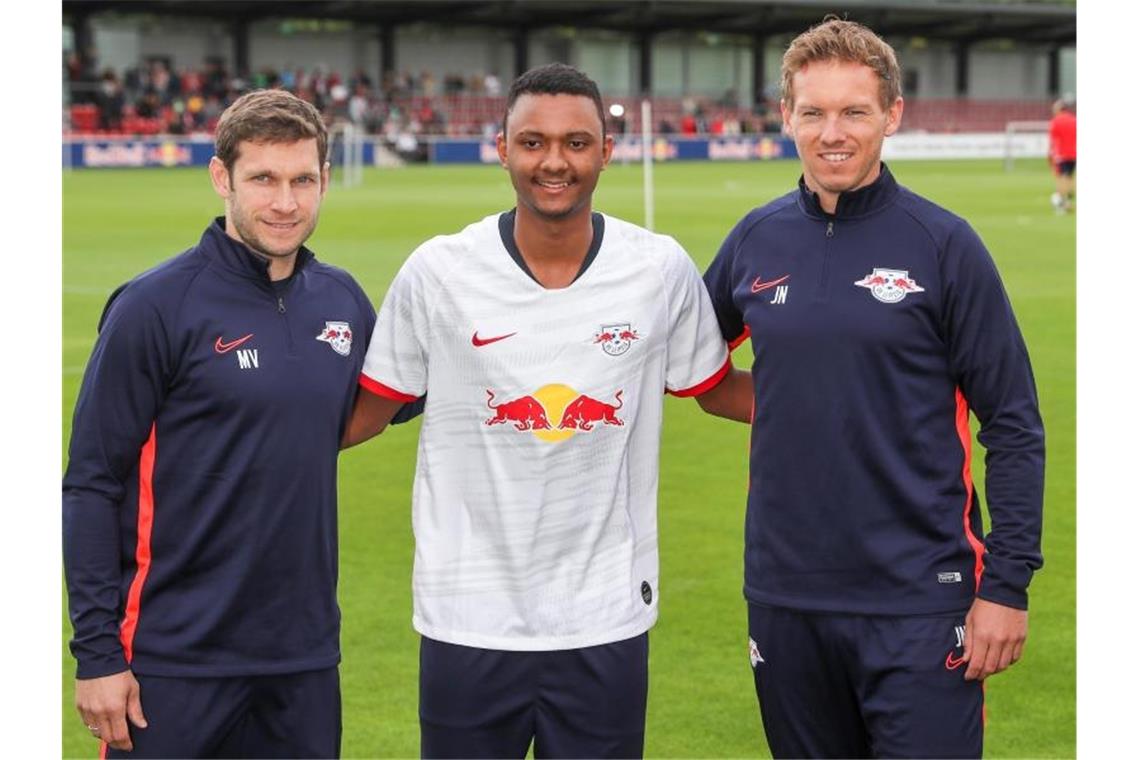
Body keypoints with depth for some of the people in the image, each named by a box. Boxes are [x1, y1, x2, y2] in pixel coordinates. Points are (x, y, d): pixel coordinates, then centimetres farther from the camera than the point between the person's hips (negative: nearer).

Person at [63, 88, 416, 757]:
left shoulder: (343, 301, 6)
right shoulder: (155, 306, -9)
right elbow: (91, 484, -8)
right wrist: (98, 652, -12)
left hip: (305, 657, 5)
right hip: (175, 662, -5)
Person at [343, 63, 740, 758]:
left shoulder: (662, 270, -1)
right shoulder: (437, 271, -5)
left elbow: (714, 387, 13)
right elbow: (368, 410, 4)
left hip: (606, 620, 1)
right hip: (469, 618, -1)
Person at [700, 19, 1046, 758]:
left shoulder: (944, 244, -5)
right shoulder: (757, 240, 5)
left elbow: (1013, 426, -5)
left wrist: (1007, 584, -10)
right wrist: (759, 403, 3)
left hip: (919, 605, -4)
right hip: (786, 597, 4)